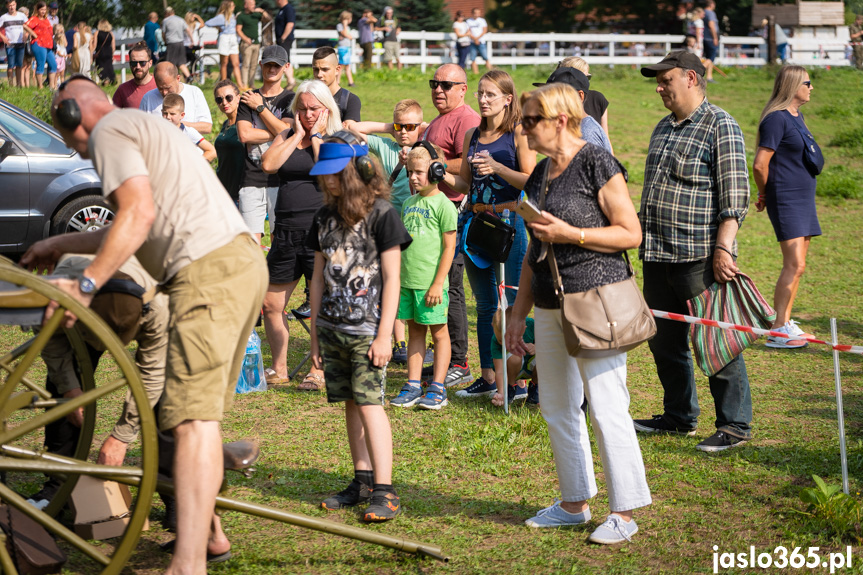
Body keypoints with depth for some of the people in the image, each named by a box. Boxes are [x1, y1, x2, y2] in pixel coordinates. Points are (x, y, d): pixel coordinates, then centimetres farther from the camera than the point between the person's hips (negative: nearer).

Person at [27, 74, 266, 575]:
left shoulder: (108, 131, 0)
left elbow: (139, 213, -15)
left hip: (209, 271, -10)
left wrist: (86, 284, -13)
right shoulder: (145, 126, 31)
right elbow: (134, 228, 37)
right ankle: (206, 530, 27)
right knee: (203, 408, 18)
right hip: (245, 258, 10)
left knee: (194, 415, -16)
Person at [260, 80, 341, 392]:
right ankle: (279, 368, 23)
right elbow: (268, 164, -6)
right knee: (271, 304, 9)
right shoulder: (287, 137, 13)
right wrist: (298, 135, -3)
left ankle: (318, 371, 9)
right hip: (287, 231, 5)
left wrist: (316, 137, -7)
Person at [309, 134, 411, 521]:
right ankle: (362, 481, 16)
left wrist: (384, 334, -12)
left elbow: (391, 279, -8)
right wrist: (315, 333, 15)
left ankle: (384, 492, -9)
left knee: (369, 403, -11)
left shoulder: (381, 214, -7)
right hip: (332, 327, 6)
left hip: (368, 329, -6)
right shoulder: (324, 218, 11)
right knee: (350, 403, 9)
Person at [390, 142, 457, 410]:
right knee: (414, 331, 11)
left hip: (431, 283, -6)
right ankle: (413, 387, 15)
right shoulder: (409, 203, 12)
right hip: (407, 281, 6)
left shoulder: (443, 205, -8)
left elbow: (449, 247, -10)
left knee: (438, 332, 3)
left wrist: (438, 283, -14)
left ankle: (437, 389, 7)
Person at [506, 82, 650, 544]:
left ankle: (624, 513, 3)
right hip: (550, 306, 9)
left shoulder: (597, 164, -9)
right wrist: (518, 314, 18)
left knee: (606, 408, -6)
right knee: (557, 407, 13)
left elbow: (631, 233, -10)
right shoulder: (540, 175, 14)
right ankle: (574, 503, 25)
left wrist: (569, 233, -17)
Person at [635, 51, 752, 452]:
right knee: (664, 340, 13)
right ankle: (679, 416, 26)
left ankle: (734, 424, 3)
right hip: (658, 255, 8)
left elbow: (734, 194, -13)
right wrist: (644, 240, 21)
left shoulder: (720, 125, -7)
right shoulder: (664, 128, 18)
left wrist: (723, 247, -21)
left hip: (700, 256, -8)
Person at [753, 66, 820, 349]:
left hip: (803, 198, 9)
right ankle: (777, 330, -10)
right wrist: (764, 194, -3)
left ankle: (786, 322, 19)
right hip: (786, 200, -9)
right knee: (795, 265, -13)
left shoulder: (797, 116, 14)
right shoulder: (777, 118, -15)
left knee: (796, 265, 11)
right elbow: (760, 164, -18)